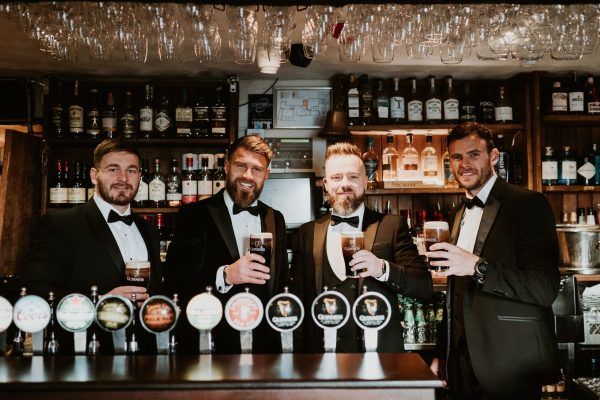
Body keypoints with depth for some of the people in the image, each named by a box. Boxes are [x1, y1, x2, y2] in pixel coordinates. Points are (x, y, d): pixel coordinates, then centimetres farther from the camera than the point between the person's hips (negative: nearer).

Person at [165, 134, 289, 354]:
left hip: (264, 344, 4)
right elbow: (174, 278, -15)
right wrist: (225, 275, -29)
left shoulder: (276, 220, 10)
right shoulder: (194, 214, -5)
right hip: (208, 344, -4)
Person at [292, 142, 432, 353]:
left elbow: (425, 286, -9)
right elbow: (299, 298, 8)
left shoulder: (391, 226, -2)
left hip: (379, 352, -1)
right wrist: (299, 352, 2)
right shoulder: (308, 233, 6)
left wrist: (383, 268, -25)